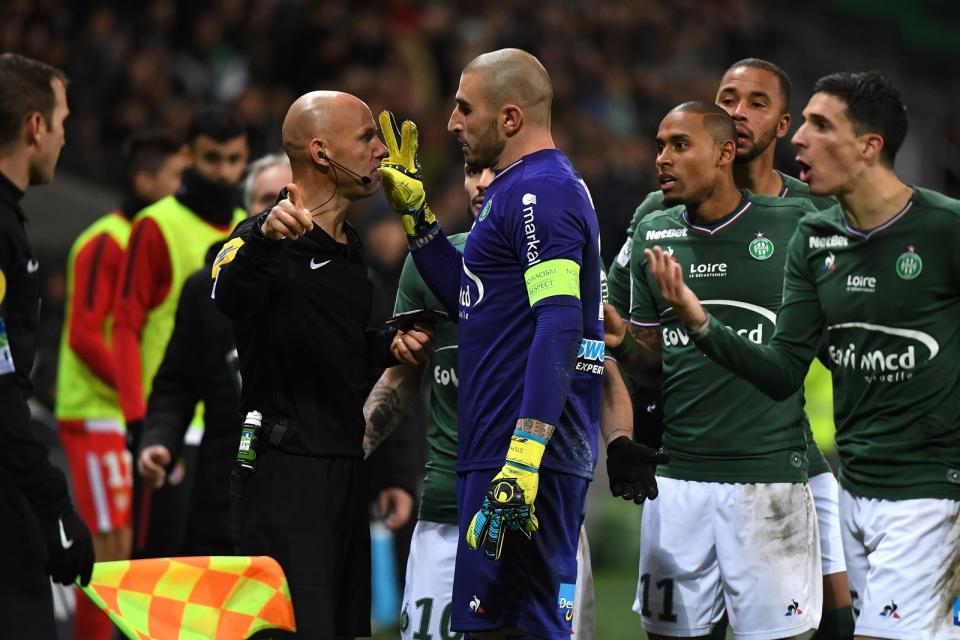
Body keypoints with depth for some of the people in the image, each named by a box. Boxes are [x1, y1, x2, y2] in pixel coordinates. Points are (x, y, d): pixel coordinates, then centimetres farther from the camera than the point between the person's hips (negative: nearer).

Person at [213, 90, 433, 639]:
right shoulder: (264, 241, -11)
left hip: (345, 465, 9)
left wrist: (389, 347, 11)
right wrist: (263, 239, -54)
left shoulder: (350, 248, 18)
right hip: (284, 467, -9)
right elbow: (229, 299, -35)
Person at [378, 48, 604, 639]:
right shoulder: (534, 188, 21)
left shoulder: (539, 194, -13)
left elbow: (558, 328, -23)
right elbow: (469, 298, 30)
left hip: (526, 455, -11)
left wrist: (522, 462, -29)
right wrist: (415, 212, 27)